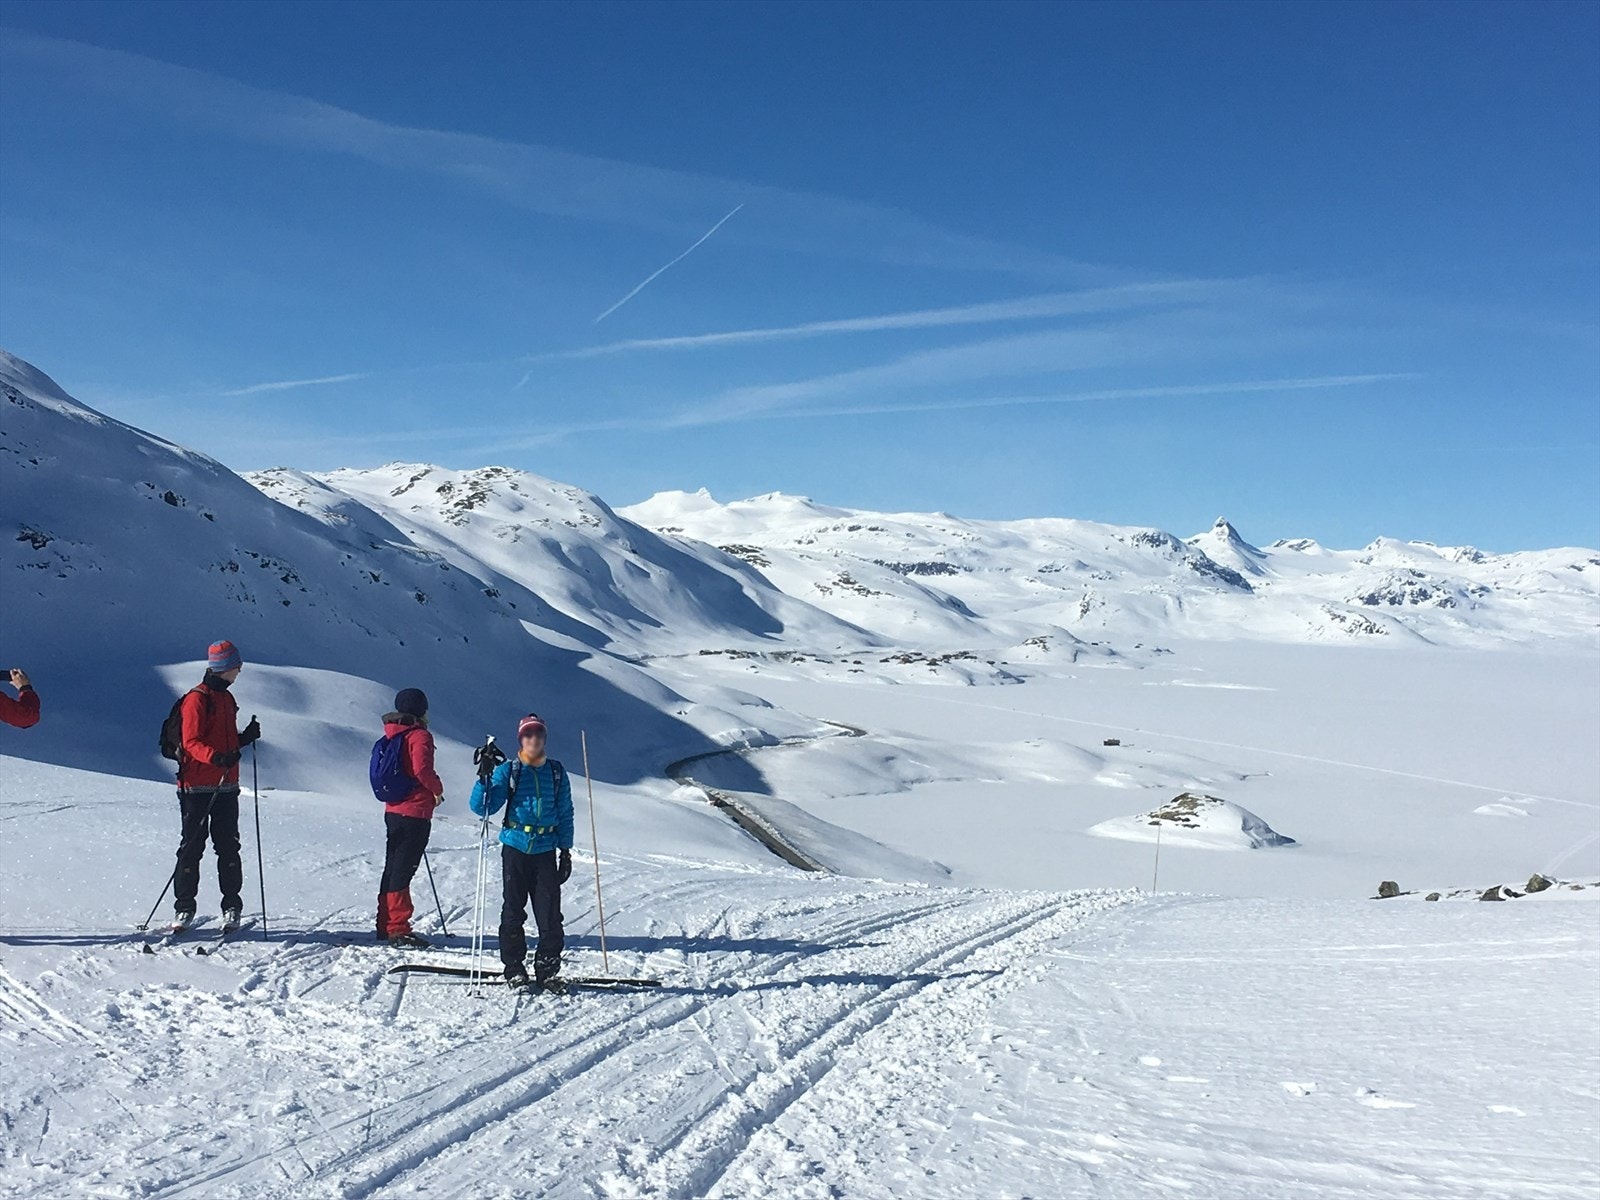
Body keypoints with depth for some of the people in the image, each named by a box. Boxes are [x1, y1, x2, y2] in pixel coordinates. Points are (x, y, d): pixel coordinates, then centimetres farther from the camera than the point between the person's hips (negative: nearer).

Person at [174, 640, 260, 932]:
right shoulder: (197, 699, -9)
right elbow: (191, 742, -17)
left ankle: (232, 907, 10)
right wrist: (216, 757, -33)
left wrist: (246, 737, 6)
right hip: (197, 786, -7)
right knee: (192, 847, 1)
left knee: (228, 847, 6)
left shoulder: (227, 698, 17)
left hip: (226, 785, 7)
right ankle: (184, 907, 10)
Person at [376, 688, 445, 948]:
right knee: (403, 870, -7)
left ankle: (385, 926, 23)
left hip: (393, 811, 9)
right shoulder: (420, 736, -12)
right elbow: (422, 769, -25)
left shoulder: (391, 735, 13)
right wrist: (437, 789, -8)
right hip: (415, 813, -9)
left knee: (392, 868, 15)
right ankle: (398, 929, -5)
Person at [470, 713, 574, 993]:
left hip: (545, 851, 1)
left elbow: (565, 813, 13)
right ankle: (514, 968, 15)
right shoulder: (508, 771, 3)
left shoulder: (556, 772, 9)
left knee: (550, 915, -3)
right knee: (513, 910, 3)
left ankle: (548, 970, 7)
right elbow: (482, 807, -4)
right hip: (515, 848, -1)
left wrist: (566, 851, 8)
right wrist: (485, 778, -19)